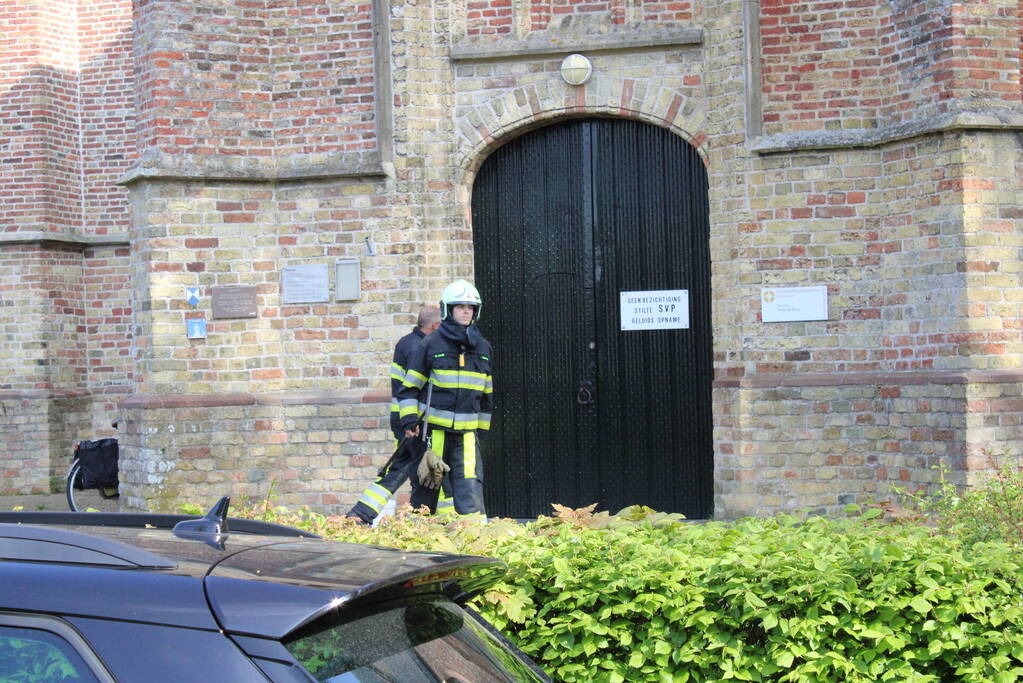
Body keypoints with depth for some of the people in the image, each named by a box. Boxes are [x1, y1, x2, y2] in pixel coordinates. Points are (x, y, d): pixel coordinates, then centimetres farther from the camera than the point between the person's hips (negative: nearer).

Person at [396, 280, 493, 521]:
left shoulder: (483, 348, 12)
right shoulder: (430, 345, -1)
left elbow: (487, 393, 21)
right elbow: (409, 387, 3)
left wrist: (482, 428, 21)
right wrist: (409, 419, -7)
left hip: (467, 431, 2)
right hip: (433, 428, -2)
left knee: (469, 482, -10)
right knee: (434, 482, 4)